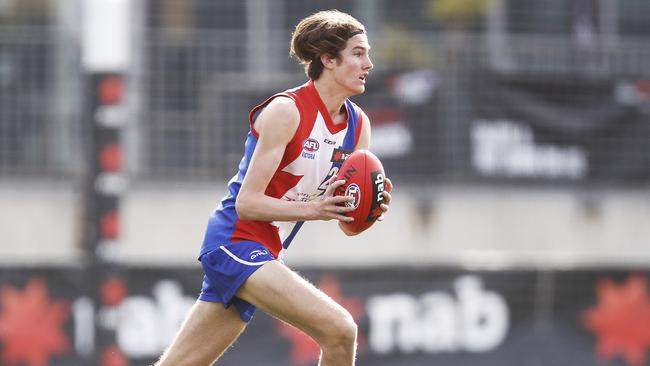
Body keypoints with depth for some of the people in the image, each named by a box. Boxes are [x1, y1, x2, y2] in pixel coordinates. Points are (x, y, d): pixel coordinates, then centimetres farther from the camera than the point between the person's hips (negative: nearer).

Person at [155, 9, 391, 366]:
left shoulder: (358, 124, 7)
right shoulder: (286, 111, -16)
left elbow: (348, 223, 8)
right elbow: (247, 202, -18)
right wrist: (312, 208, -30)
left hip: (261, 254, 8)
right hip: (235, 241, -8)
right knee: (340, 330, -21)